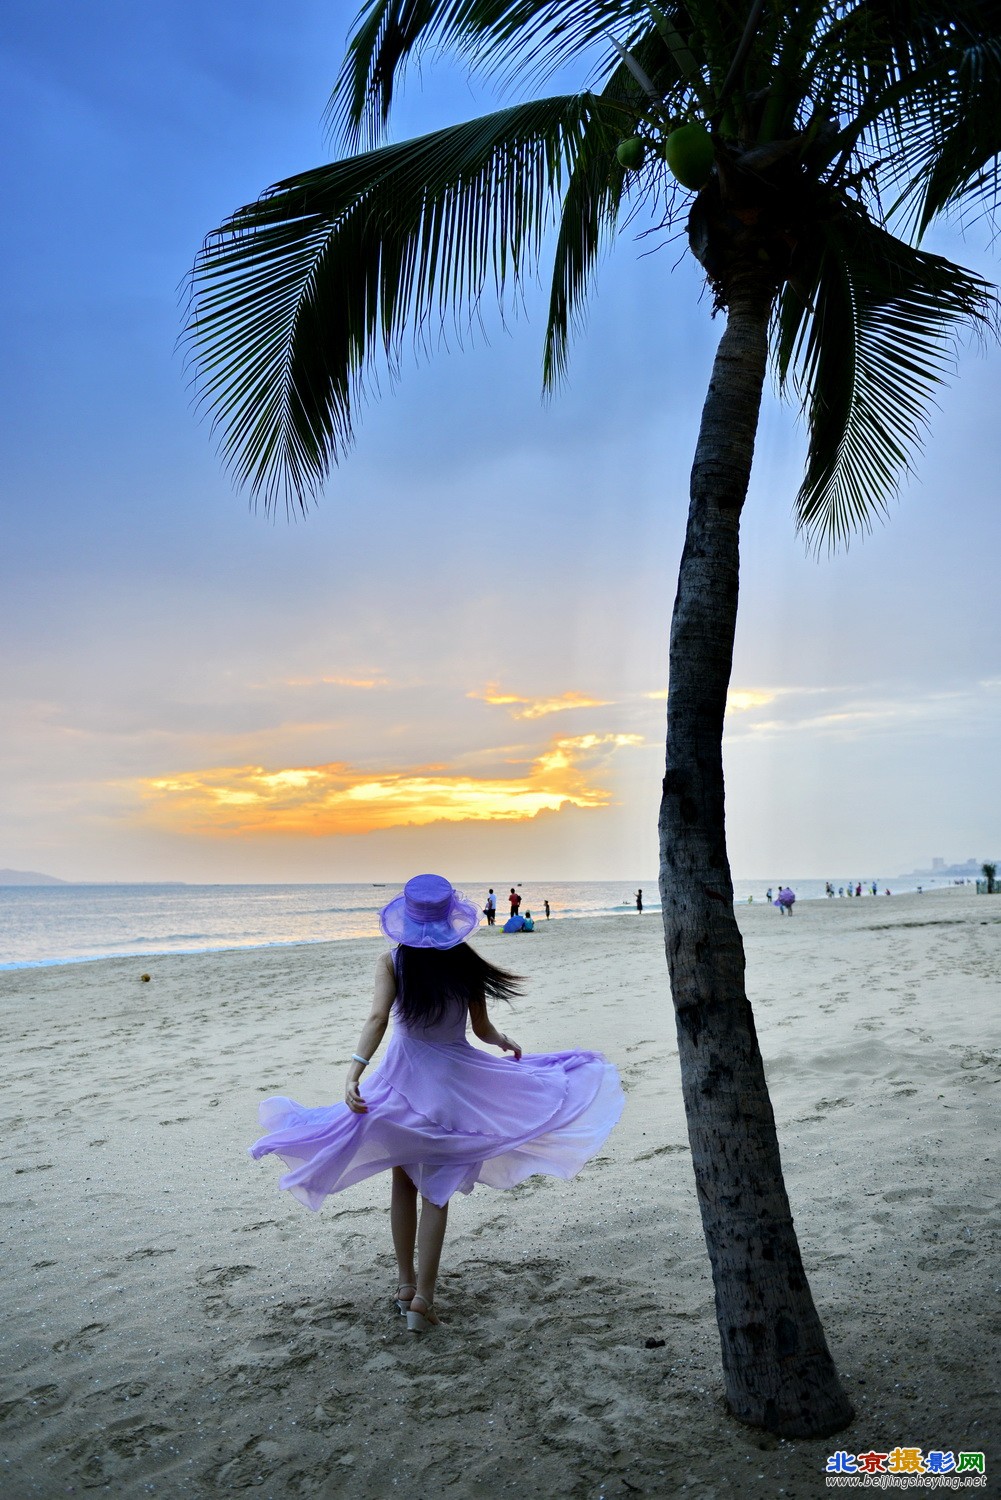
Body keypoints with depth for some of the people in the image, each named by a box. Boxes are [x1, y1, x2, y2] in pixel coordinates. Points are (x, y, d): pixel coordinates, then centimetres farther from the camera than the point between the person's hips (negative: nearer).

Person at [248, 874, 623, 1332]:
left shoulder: (392, 961, -10)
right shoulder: (465, 961, -9)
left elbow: (378, 1018, -24)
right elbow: (482, 1028, -2)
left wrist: (354, 1070, -30)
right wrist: (507, 1045, 19)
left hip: (403, 1078, 1)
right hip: (455, 1080, -1)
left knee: (404, 1184, 19)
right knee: (436, 1192, 7)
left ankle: (406, 1284, 30)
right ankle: (423, 1297, 3)